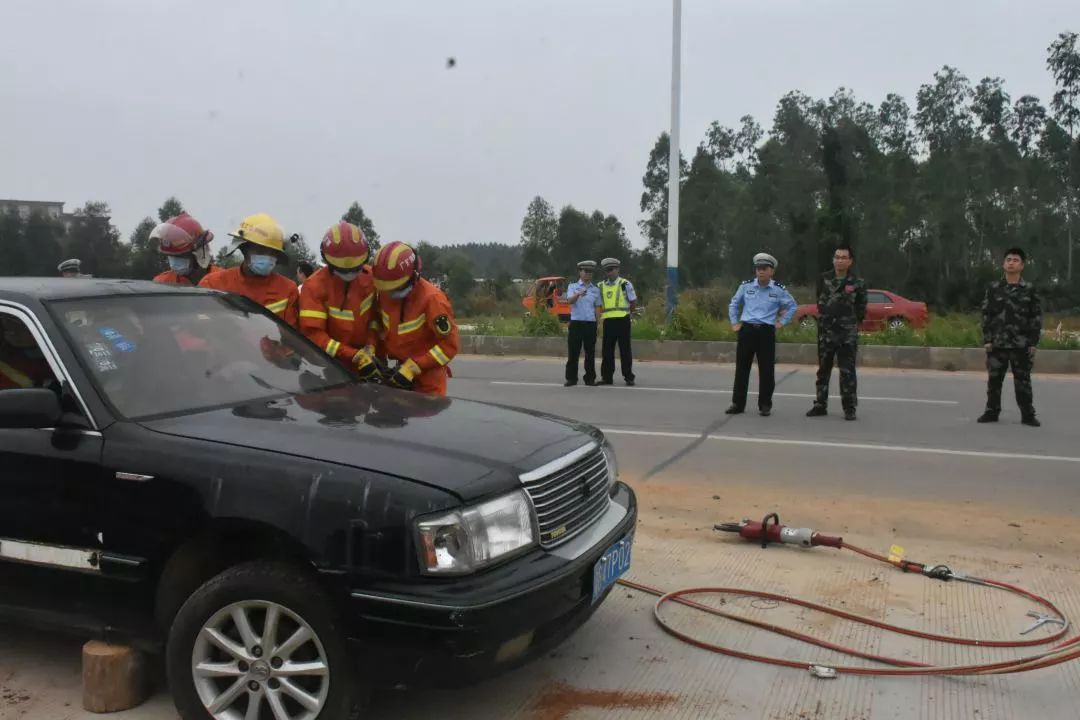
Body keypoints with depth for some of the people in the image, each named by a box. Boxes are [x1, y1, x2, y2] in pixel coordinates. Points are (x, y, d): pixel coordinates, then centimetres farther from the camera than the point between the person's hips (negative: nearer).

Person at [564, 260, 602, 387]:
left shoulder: (596, 289, 13)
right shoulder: (573, 287, 5)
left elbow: (597, 307, 14)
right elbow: (570, 300, -14)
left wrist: (598, 323, 6)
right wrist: (578, 294, -34)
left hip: (591, 324, 2)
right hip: (576, 323, -2)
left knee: (590, 352, 5)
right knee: (573, 352, -1)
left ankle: (590, 378, 13)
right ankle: (571, 378, 6)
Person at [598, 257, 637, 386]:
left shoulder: (625, 284, -1)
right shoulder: (601, 286, 10)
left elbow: (634, 302, 4)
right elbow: (599, 304, 19)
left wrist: (624, 312, 10)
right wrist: (609, 312, 10)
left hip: (622, 321, -4)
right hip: (608, 321, 4)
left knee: (625, 350, 1)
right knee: (607, 350, 6)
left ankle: (629, 377, 7)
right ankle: (606, 377, 13)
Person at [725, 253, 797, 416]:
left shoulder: (779, 290, 0)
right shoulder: (746, 286, 3)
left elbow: (792, 306, 14)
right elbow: (734, 304, 17)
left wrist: (781, 322, 7)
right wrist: (734, 322, 12)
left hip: (766, 332, -1)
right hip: (746, 330, 1)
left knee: (766, 370, 1)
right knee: (741, 368, 3)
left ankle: (765, 405, 12)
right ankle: (737, 404, 10)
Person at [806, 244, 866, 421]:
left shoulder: (858, 283, -3)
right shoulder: (824, 279, 5)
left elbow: (861, 308, 4)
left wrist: (851, 322, 4)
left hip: (848, 335, -3)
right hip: (826, 332, 3)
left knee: (847, 372, 0)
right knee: (823, 370, 9)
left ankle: (849, 408, 6)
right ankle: (820, 405, 18)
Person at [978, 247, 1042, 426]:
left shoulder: (1030, 289, 3)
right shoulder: (993, 288, 4)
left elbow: (1036, 317, 3)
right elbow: (986, 315, 4)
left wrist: (1033, 342, -3)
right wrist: (987, 340, -3)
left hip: (1021, 344, -1)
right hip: (997, 343, 1)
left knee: (1023, 381, 3)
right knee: (994, 380, 6)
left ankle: (1028, 415, 10)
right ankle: (992, 411, 17)